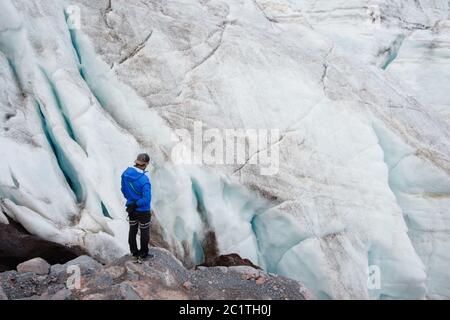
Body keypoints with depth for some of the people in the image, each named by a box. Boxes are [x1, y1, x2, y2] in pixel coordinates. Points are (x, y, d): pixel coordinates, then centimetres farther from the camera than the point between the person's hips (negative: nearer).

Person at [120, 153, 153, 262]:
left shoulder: (126, 173, -12)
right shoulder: (144, 180, -32)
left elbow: (123, 189, 4)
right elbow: (146, 200, -34)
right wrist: (135, 205, -17)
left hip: (131, 209, 6)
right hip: (143, 211, -6)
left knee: (132, 230, 22)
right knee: (144, 232, 15)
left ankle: (135, 253, 39)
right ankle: (143, 255, 31)